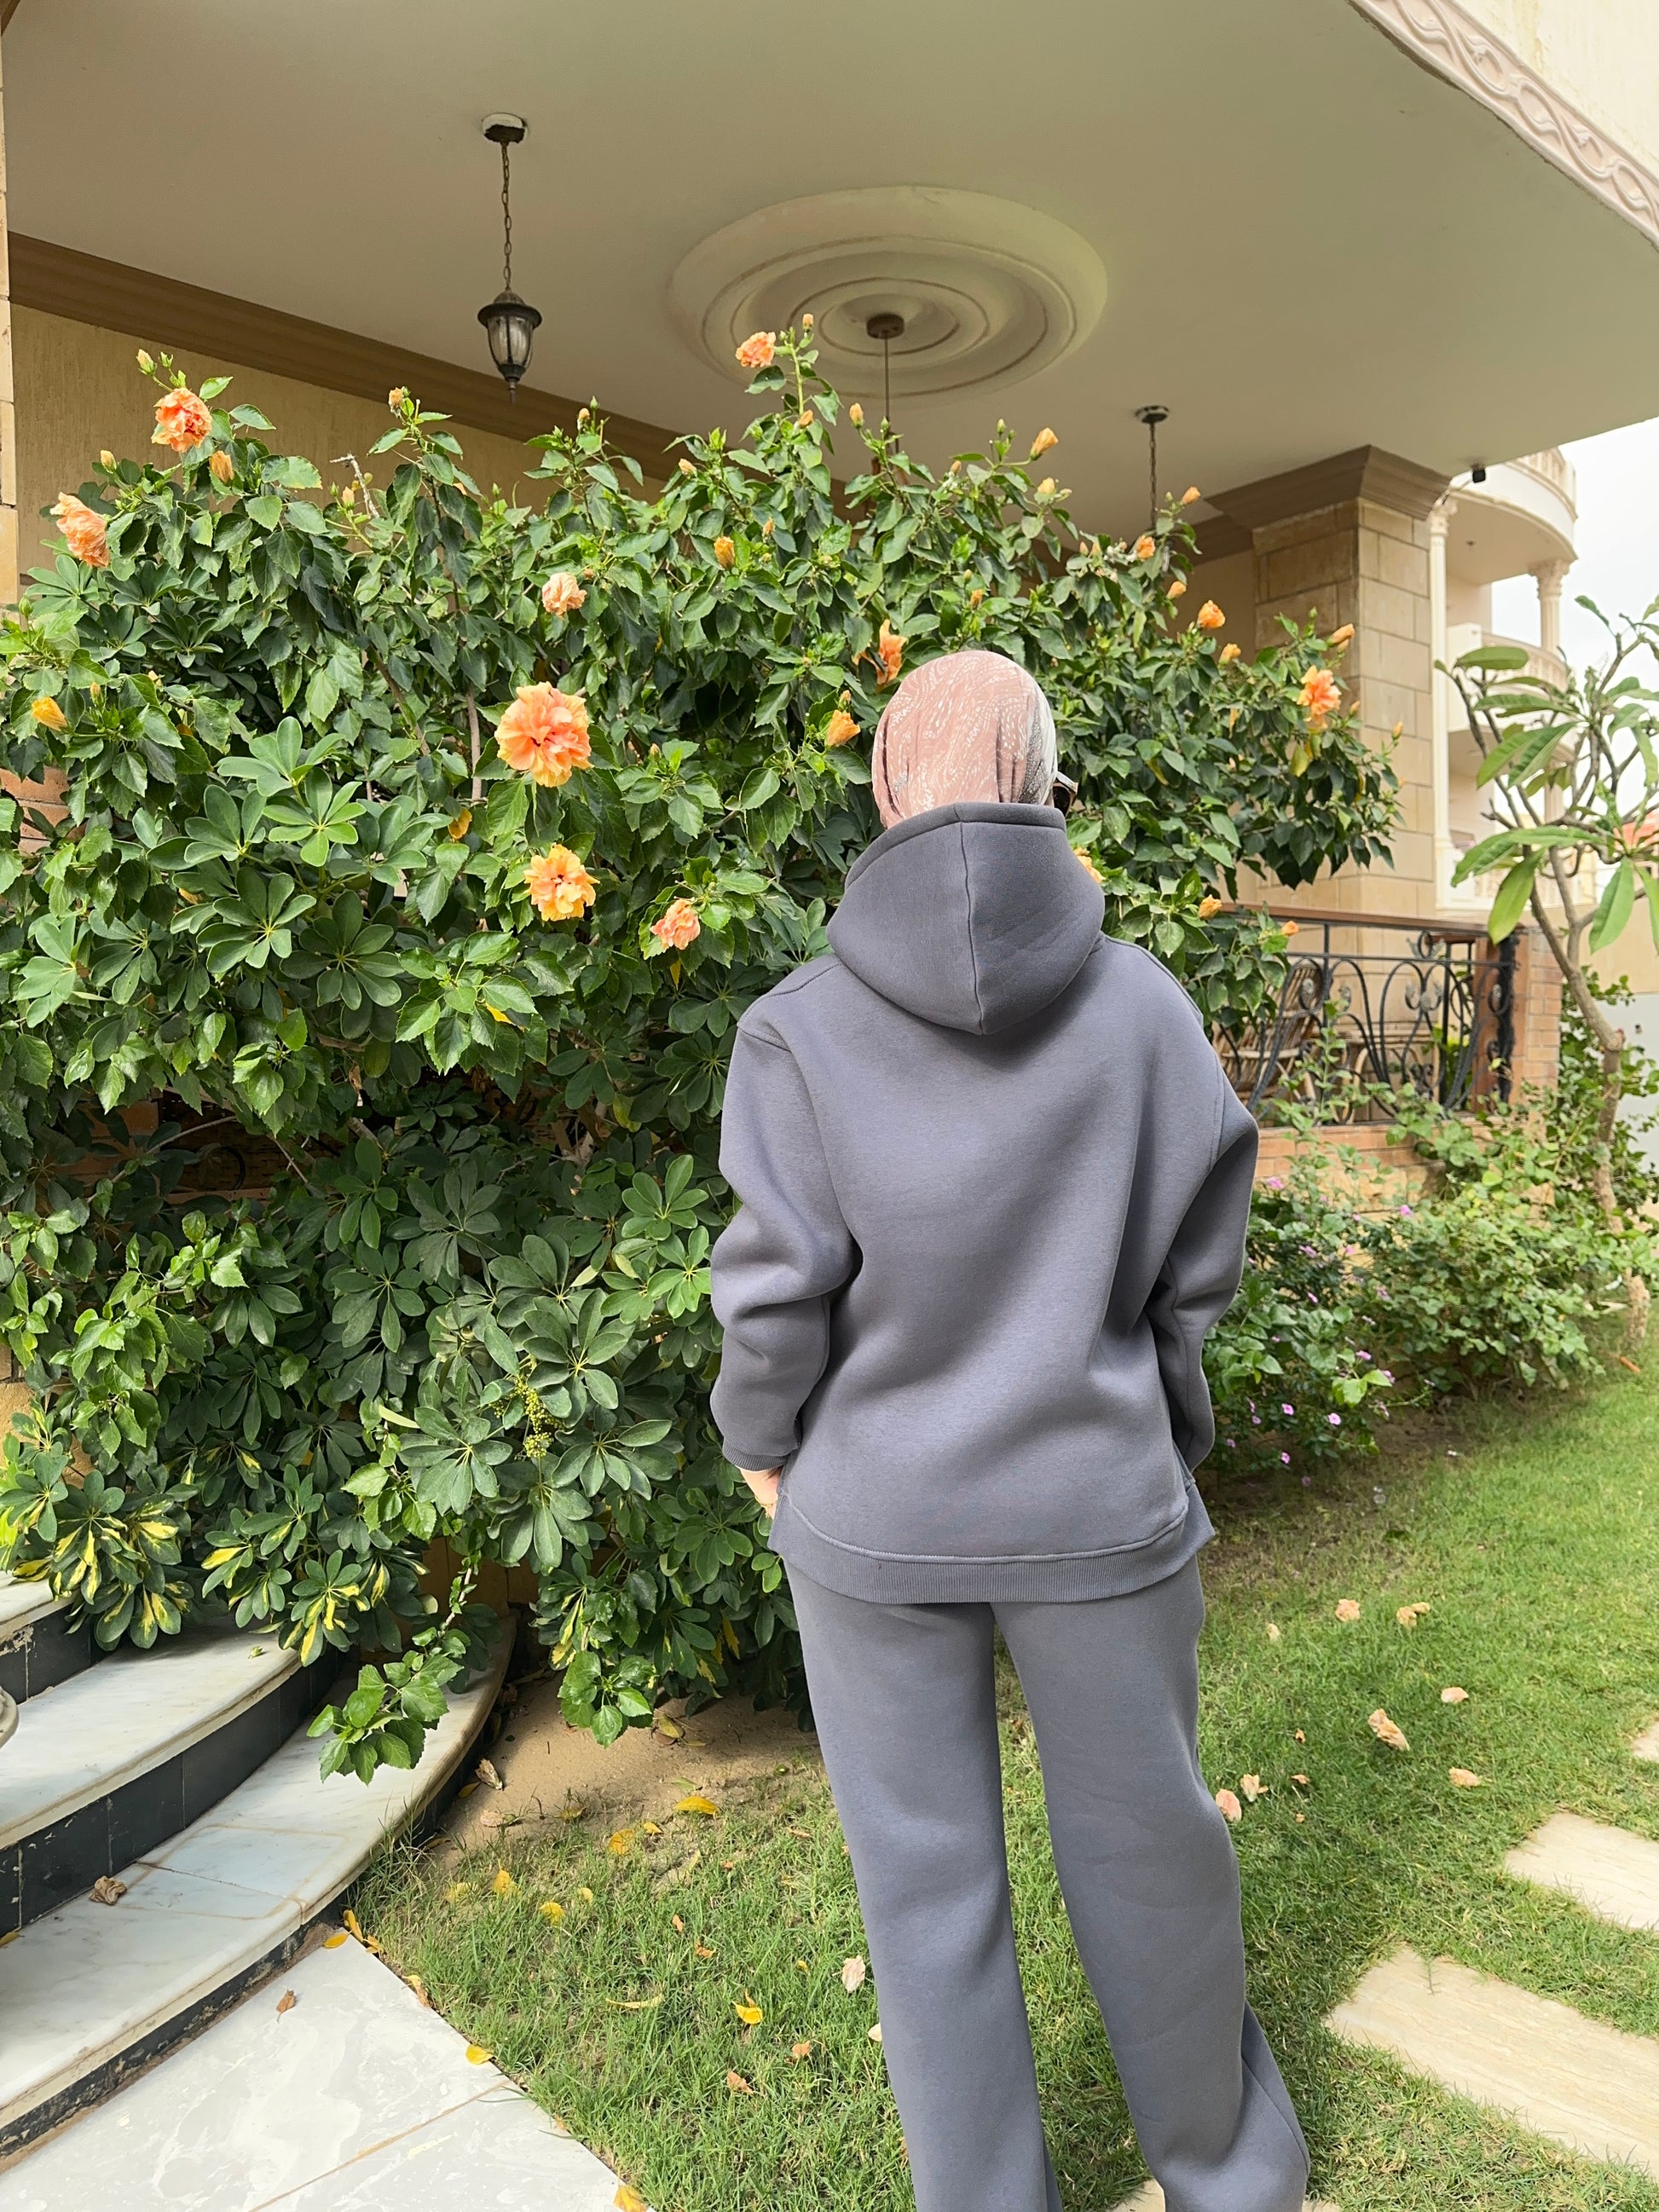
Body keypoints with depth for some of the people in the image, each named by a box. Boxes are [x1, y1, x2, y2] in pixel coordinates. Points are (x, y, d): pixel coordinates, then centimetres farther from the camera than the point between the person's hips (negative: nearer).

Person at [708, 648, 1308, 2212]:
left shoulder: (799, 1027, -14)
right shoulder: (1147, 1007, -10)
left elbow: (775, 1292, -11)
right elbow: (1197, 1272, -2)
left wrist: (763, 1441, 8)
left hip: (875, 1516, -1)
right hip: (1096, 1508, 2)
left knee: (927, 1875, 17)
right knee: (1144, 1843, 22)